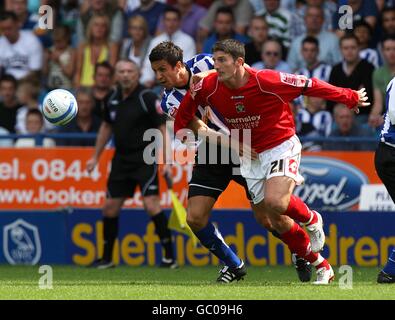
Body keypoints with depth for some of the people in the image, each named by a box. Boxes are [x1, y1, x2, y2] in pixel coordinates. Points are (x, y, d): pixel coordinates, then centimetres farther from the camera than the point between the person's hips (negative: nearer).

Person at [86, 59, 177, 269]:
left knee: (151, 205, -16)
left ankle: (169, 257, -8)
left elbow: (162, 129, -12)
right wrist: (95, 157, 22)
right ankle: (106, 258, 19)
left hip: (145, 159, -6)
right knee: (110, 207, 6)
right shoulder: (113, 99, 6)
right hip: (121, 159, 6)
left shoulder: (147, 98, -12)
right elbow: (106, 127, 20)